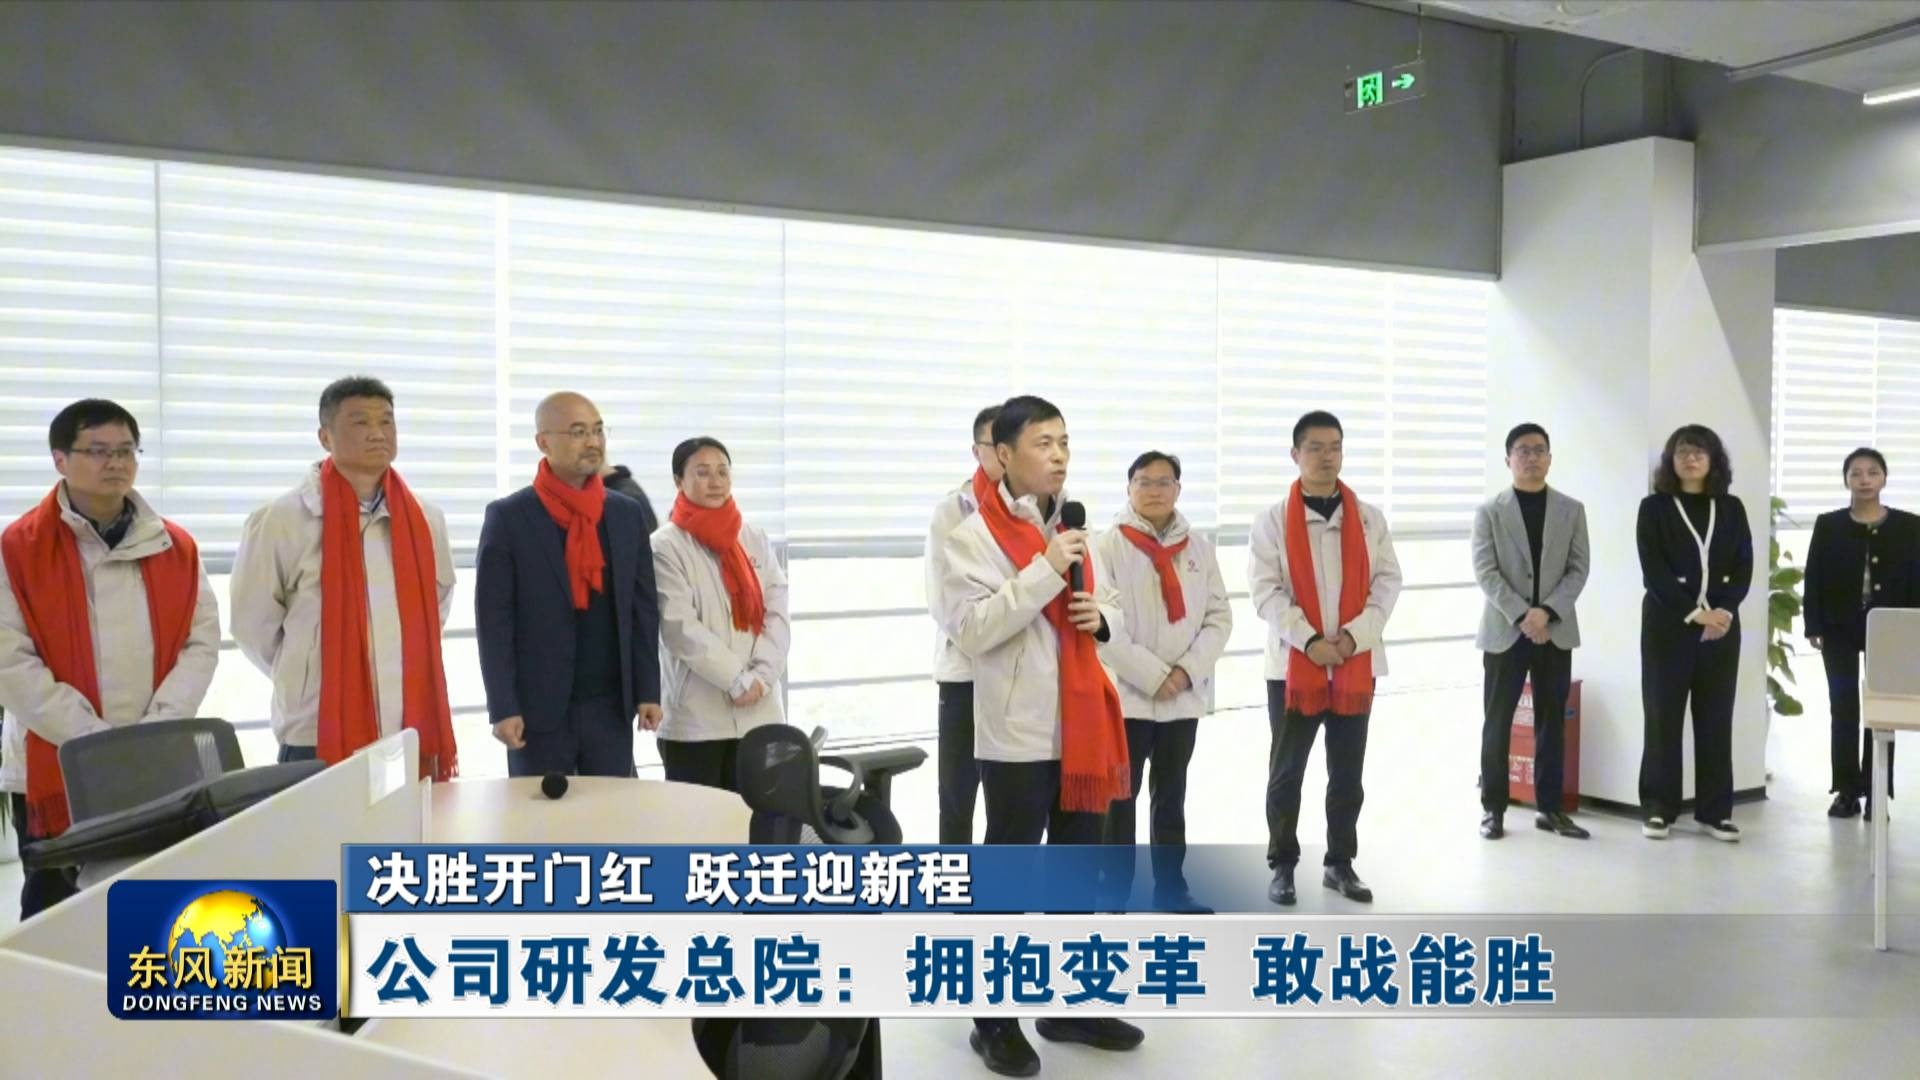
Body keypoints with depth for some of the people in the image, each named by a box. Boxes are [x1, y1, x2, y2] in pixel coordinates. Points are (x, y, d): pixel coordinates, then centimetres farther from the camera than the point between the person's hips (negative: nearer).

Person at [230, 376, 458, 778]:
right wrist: (305, 678, 6)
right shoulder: (280, 521, -7)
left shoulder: (425, 519, 7)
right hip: (319, 743, -4)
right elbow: (253, 624, 1)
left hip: (413, 740, 4)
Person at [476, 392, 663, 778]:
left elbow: (644, 609, 8)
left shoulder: (627, 514, 7)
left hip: (611, 704, 3)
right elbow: (493, 620, -6)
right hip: (538, 707, -3)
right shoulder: (508, 518, -4)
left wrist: (648, 691, 3)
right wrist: (502, 706, -11)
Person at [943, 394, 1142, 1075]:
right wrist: (1045, 571, -24)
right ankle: (996, 1022, 15)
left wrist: (1101, 616, -2)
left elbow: (1111, 603, 22)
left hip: (1084, 726, 7)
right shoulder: (974, 536, -10)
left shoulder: (1073, 527, 14)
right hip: (1018, 734, -7)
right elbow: (970, 629, -20)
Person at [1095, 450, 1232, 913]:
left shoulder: (1198, 547, 6)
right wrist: (1152, 675, -15)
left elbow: (1219, 617, 5)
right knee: (1120, 799, 3)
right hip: (1126, 694, -4)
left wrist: (1188, 670, -9)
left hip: (1184, 696, 4)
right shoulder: (1109, 546, -7)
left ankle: (1170, 887, 27)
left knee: (1172, 797, 15)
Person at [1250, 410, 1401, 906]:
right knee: (1287, 772, 6)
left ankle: (1340, 863, 23)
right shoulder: (1273, 521, -1)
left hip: (1357, 665, 3)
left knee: (1348, 773, 11)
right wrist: (1309, 641, -17)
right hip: (1293, 665, -2)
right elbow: (1266, 590, -7)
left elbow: (1388, 580, 3)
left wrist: (1355, 635, -11)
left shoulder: (1369, 519, 8)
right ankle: (1282, 865, 17)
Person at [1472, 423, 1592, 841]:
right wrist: (1521, 615, -17)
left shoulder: (1572, 510, 8)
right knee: (1497, 722, 2)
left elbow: (1578, 569, 1)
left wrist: (1546, 611, -13)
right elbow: (1485, 571, -6)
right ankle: (1493, 806, 10)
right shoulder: (1489, 511, 2)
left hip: (1556, 630, 2)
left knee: (1552, 722, 6)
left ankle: (1550, 807, 14)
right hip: (1504, 630, -2)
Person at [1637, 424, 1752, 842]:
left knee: (1716, 718, 5)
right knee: (1664, 717, 0)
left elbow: (1744, 568, 4)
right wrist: (1694, 613, -17)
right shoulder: (1654, 508, 1)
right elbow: (1654, 572, -8)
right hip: (1668, 625, -3)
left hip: (1721, 625, 3)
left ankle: (1715, 810, 12)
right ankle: (1658, 809, 7)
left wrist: (1724, 610, -12)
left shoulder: (1732, 508, 10)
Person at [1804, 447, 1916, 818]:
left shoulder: (1908, 526, 3)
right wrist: (1813, 627, -6)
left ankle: (1875, 792, 10)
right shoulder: (1828, 525, 3)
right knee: (1844, 710, 4)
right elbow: (1813, 579, 1)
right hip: (1840, 629, 0)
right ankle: (1847, 790, 11)